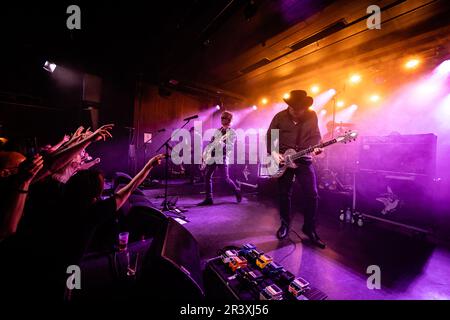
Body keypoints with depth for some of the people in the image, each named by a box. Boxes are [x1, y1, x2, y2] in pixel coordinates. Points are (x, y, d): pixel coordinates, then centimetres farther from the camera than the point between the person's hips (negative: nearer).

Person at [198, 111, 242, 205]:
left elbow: (230, 147, -11)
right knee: (207, 176, -1)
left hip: (222, 158, -6)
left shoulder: (232, 133, 0)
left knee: (226, 178, -7)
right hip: (212, 157, 6)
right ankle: (208, 199, 8)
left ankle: (237, 192, 19)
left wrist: (221, 144, -28)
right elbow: (211, 143, 18)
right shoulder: (217, 131, 18)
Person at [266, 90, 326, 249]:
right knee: (284, 194, 6)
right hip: (283, 160, 0)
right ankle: (285, 224, 26)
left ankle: (309, 228, 18)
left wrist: (316, 148, -15)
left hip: (304, 159, 1)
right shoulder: (279, 117, -3)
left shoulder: (312, 116, 0)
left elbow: (316, 135, 6)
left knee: (312, 194, -3)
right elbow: (270, 136, 2)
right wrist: (274, 153, -10)